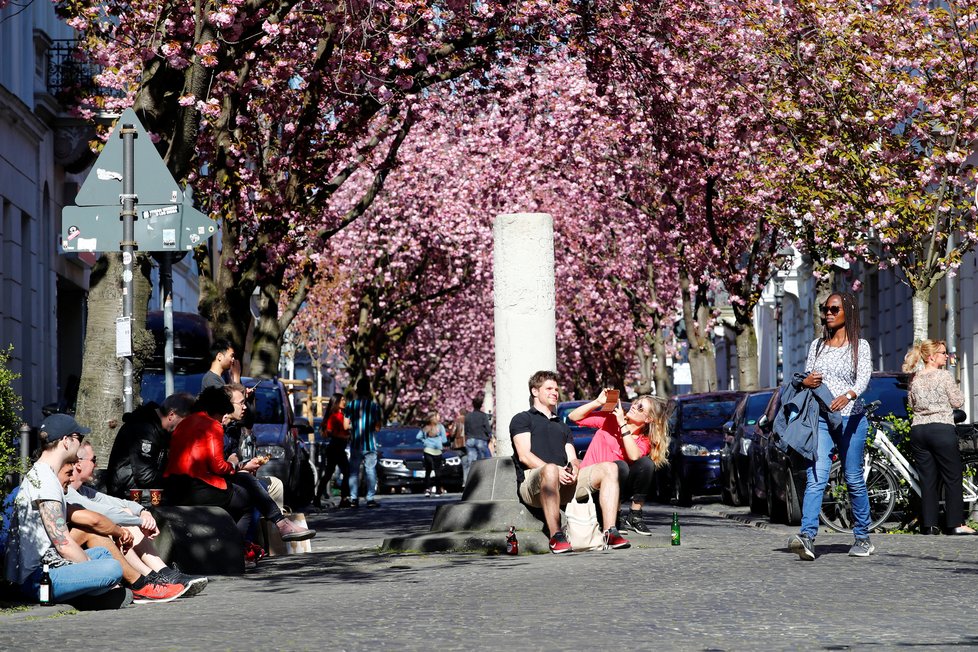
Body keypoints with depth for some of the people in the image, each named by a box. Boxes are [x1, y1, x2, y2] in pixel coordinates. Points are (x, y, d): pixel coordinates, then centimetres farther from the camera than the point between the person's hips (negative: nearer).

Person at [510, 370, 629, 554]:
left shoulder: (562, 426, 35)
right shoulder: (522, 419, 16)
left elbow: (572, 459, 22)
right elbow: (524, 456, -1)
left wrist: (573, 468, -5)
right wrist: (552, 469, -17)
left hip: (565, 483, 6)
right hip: (532, 480, -6)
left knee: (609, 468, -13)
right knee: (550, 470, -42)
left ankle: (610, 532, -28)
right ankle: (556, 536, -43)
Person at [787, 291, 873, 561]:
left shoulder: (860, 346, 3)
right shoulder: (817, 345, 15)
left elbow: (864, 378, -13)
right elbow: (806, 377, 22)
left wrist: (848, 395, -34)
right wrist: (805, 382, -4)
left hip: (851, 418, -2)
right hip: (820, 417, 2)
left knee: (854, 479, 5)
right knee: (815, 477, -14)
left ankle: (863, 537, 20)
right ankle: (807, 536, -28)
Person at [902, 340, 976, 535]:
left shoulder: (914, 379, 9)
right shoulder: (944, 376, -7)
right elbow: (958, 402, -2)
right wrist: (954, 388, 13)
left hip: (918, 431, 5)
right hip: (942, 429, -5)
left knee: (928, 479, 8)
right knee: (953, 478, 3)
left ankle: (929, 524, 4)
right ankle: (955, 524, 0)